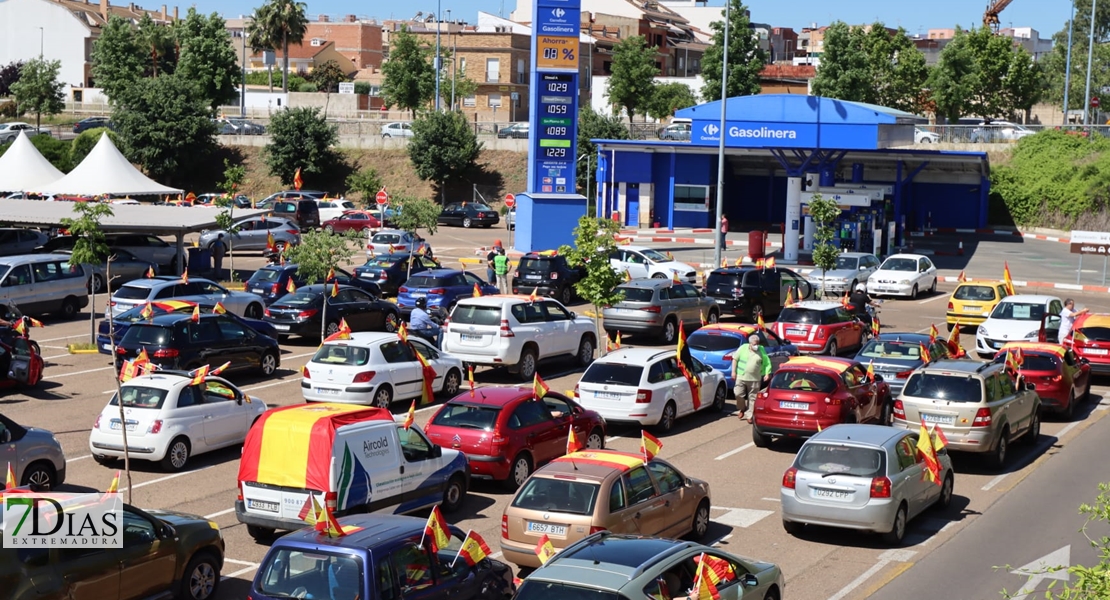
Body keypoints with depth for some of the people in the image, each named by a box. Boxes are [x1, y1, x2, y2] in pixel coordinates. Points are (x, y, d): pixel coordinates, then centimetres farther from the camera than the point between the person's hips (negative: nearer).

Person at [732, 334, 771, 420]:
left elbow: (767, 363, 7)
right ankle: (742, 409, 21)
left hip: (754, 379, 0)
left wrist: (767, 373, -5)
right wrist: (733, 371, 0)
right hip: (741, 377, 0)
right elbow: (735, 359, 5)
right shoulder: (743, 348, 0)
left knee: (752, 398, 2)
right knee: (738, 394, -4)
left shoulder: (761, 350, 3)